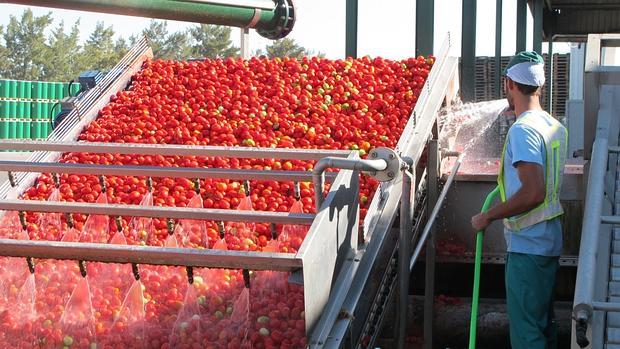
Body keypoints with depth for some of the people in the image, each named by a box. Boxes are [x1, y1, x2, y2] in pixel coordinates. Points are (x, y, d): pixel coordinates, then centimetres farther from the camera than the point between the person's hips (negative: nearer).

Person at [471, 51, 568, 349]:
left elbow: (533, 193, -28)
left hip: (527, 246, -9)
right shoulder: (556, 127, 8)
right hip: (550, 241, 9)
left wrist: (488, 216, -18)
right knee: (543, 322, 19)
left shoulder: (523, 129, -20)